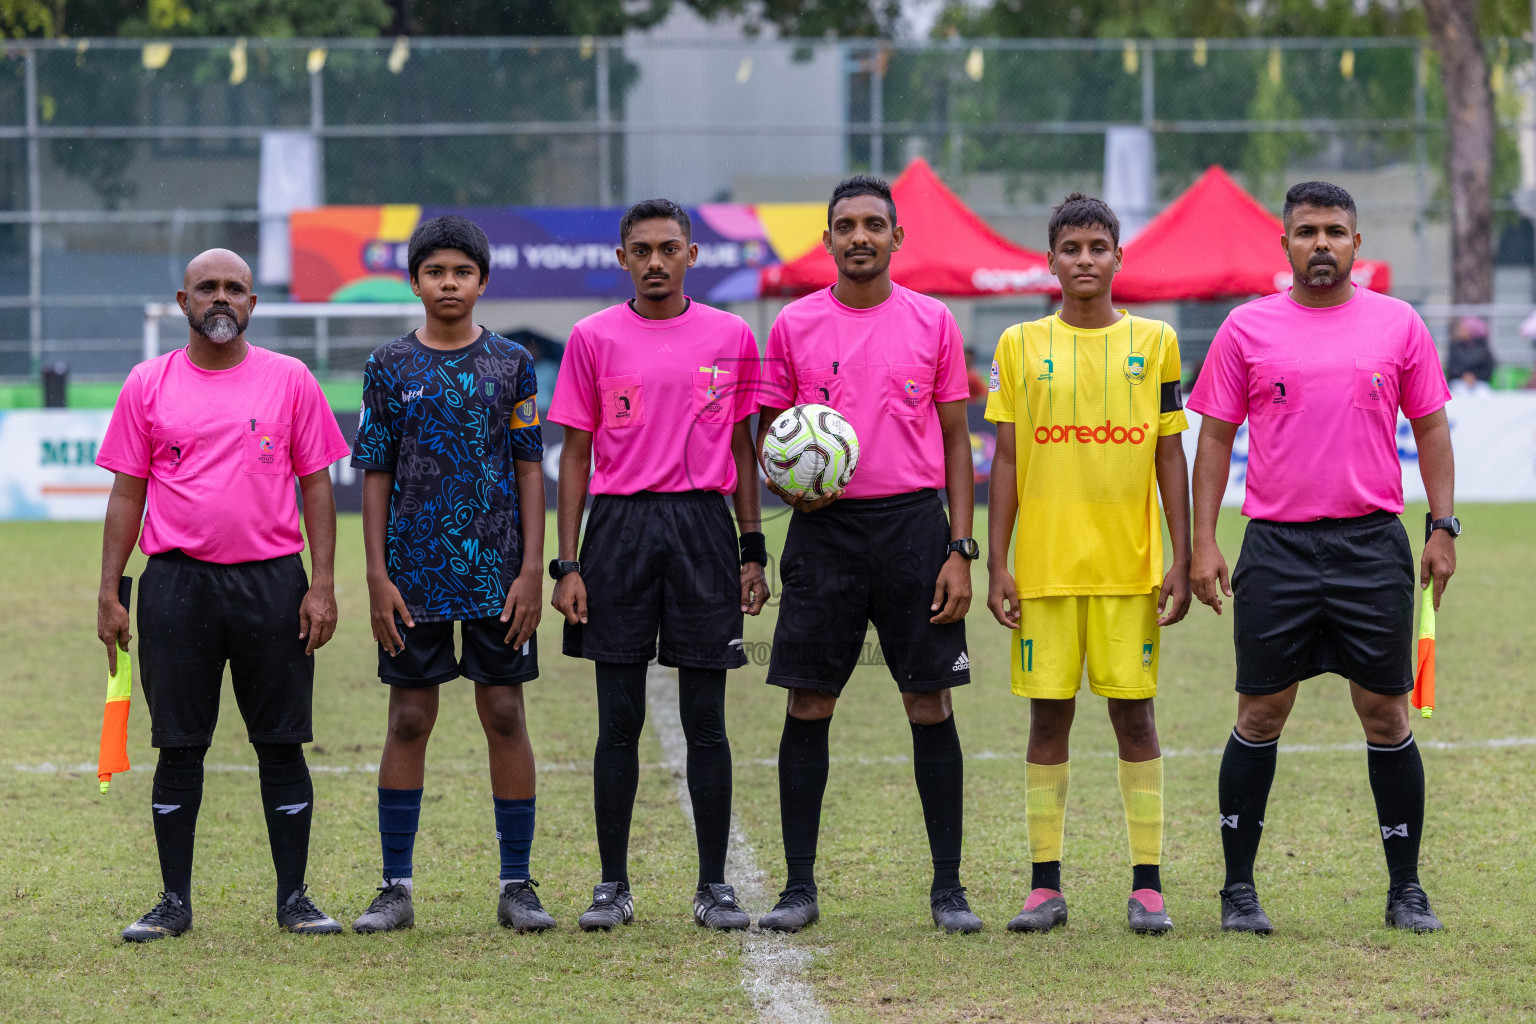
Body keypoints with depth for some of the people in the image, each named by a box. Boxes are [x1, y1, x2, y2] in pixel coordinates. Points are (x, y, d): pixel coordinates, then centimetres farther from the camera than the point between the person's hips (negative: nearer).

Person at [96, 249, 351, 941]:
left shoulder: (289, 380, 6)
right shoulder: (148, 385, 7)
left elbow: (316, 486, 6)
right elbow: (127, 493, 8)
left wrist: (323, 584, -2)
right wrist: (109, 594, 3)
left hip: (273, 582, 0)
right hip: (176, 582, 0)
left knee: (282, 745, 2)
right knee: (179, 746, 2)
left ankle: (294, 898, 9)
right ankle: (174, 902, 9)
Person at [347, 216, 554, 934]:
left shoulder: (511, 363, 4)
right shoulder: (390, 367, 5)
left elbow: (530, 470, 3)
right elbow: (375, 477, 5)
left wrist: (532, 571, -5)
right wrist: (377, 577, -2)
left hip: (498, 574, 0)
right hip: (414, 573, 0)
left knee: (505, 715, 1)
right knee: (409, 719, 3)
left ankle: (516, 884, 7)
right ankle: (396, 887, 8)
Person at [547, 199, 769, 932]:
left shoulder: (731, 337, 7)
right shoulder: (593, 339, 4)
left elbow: (742, 448, 12)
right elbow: (575, 454, 5)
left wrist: (753, 550, 7)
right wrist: (566, 563, -1)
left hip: (703, 526, 1)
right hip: (619, 525, 0)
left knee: (705, 720, 2)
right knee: (619, 719, 1)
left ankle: (714, 886, 8)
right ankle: (612, 886, 9)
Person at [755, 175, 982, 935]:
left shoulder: (932, 323, 5)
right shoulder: (794, 325, 5)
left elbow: (955, 439, 6)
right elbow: (768, 435, 12)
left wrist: (960, 549, -1)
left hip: (914, 525, 0)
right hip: (824, 528, 0)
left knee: (930, 706, 0)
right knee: (807, 707, 0)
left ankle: (948, 887, 7)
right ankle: (799, 887, 7)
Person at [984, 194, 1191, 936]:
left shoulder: (1153, 342, 5)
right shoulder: (1020, 346, 6)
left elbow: (1170, 458, 6)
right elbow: (1006, 460, 6)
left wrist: (1180, 562, 0)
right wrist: (996, 564, 0)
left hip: (1131, 566, 0)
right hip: (1045, 564, 0)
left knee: (1133, 712, 0)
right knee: (1049, 714, 2)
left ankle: (1147, 883, 4)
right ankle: (1045, 884, 7)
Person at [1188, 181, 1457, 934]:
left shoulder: (1398, 325, 6)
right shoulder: (1247, 329, 4)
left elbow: (1430, 428, 10)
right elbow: (1215, 437, 6)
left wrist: (1442, 527, 1)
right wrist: (1203, 541, -1)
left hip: (1373, 544, 0)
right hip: (1276, 546, 0)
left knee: (1386, 716, 3)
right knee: (1261, 716, 2)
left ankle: (1406, 891, 11)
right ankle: (1239, 889, 11)